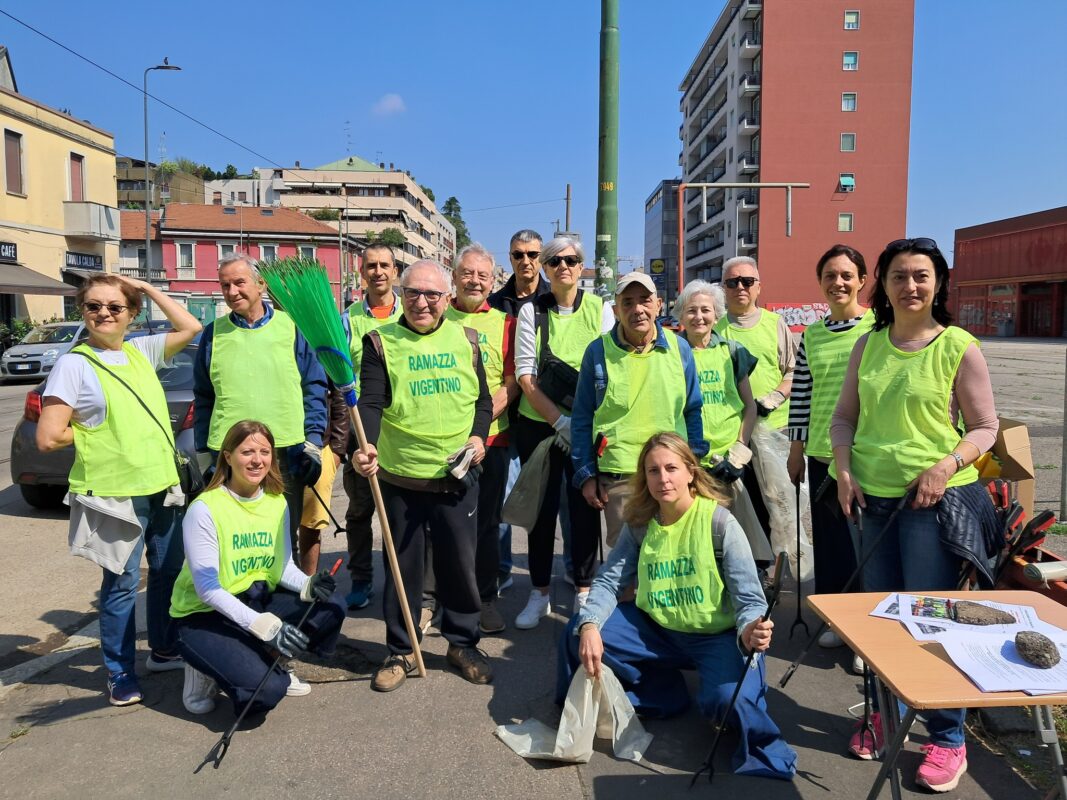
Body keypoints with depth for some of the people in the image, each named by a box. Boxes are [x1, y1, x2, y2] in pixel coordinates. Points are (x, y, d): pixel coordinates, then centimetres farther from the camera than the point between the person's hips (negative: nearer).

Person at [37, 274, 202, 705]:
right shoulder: (73, 364, -9)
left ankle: (164, 649, 34)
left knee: (169, 571, 16)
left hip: (162, 486, 6)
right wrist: (94, 432, -1)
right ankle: (120, 675, 18)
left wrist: (148, 288, 6)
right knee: (122, 582, 3)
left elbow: (190, 327, 9)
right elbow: (49, 438, -13)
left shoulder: (140, 351, 7)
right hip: (114, 492, -6)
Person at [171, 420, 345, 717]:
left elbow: (283, 566, 3)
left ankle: (264, 662, 4)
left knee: (331, 609, -17)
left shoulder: (277, 502, 0)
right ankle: (206, 671, 5)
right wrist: (263, 625, -31)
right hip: (205, 614, -6)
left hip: (258, 600, 6)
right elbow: (207, 589, -22)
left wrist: (308, 585, -20)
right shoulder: (204, 509, -19)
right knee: (265, 691, -26)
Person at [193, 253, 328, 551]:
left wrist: (313, 442, -5)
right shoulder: (214, 333, 8)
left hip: (286, 455, -2)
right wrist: (203, 451, 10)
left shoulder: (292, 327, 2)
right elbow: (203, 398, 14)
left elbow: (315, 389, 3)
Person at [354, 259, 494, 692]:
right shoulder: (380, 342, 0)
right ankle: (400, 651, 29)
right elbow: (370, 402, -11)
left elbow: (483, 398, 13)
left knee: (460, 564, 12)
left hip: (457, 475, 2)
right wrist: (367, 447, -28)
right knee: (403, 567, 11)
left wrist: (478, 436, -5)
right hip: (401, 477, -1)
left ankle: (462, 643, 31)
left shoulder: (465, 339, 7)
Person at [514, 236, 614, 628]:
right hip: (538, 426, 0)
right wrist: (560, 420, -16)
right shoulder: (531, 311, 1)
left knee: (585, 507, 6)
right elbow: (525, 376, -6)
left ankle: (584, 590, 22)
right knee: (542, 507, 7)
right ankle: (539, 593, 21)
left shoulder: (600, 309, 3)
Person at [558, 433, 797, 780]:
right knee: (577, 634, -9)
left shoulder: (719, 521, -17)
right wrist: (589, 625, -25)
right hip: (657, 630, 5)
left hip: (716, 635, -5)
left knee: (726, 698, -34)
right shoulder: (639, 524, -3)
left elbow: (748, 596, -20)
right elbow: (608, 581, -4)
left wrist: (749, 630, -44)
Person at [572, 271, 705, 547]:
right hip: (618, 475, -1)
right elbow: (582, 418, 4)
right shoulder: (598, 351, 0)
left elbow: (693, 411, 12)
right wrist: (586, 474, 0)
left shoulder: (679, 348, 5)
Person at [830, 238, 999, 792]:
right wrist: (843, 468, -4)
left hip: (934, 499, -4)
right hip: (873, 497, 4)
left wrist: (947, 465, -20)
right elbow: (844, 416, 10)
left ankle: (947, 739, 20)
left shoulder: (959, 347, -6)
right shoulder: (868, 345, 6)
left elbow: (985, 428, -4)